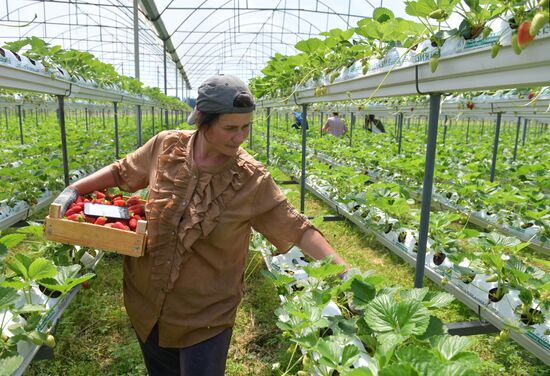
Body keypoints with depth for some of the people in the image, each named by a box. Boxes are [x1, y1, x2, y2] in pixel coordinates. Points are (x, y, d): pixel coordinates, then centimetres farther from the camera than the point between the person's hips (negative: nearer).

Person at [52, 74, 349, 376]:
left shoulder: (252, 180, -18)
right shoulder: (166, 147, -10)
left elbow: (296, 228, -15)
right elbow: (122, 171, 7)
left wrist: (343, 269, -20)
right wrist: (74, 189, -2)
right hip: (146, 300, 4)